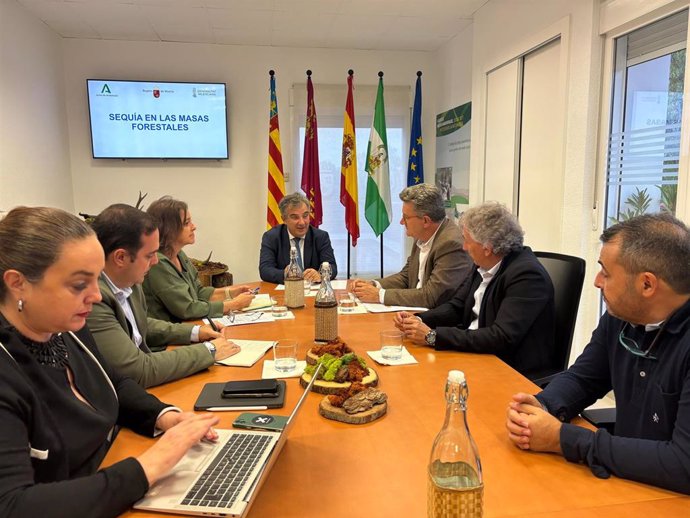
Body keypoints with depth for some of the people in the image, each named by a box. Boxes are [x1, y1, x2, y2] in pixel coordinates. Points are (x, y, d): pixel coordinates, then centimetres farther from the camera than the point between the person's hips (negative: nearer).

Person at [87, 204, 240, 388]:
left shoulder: (128, 281, -2)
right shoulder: (92, 298, -27)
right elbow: (141, 371, -25)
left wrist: (194, 332, 4)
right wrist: (209, 350, -15)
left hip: (139, 388, 7)